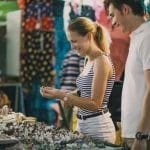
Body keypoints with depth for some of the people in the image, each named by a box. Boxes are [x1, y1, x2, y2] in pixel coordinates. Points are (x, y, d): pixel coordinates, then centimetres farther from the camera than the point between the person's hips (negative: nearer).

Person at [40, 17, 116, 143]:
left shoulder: (101, 61, -16)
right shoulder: (88, 60, 10)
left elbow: (95, 104, -18)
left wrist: (62, 95, -21)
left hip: (98, 128, -8)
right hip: (83, 124, 8)